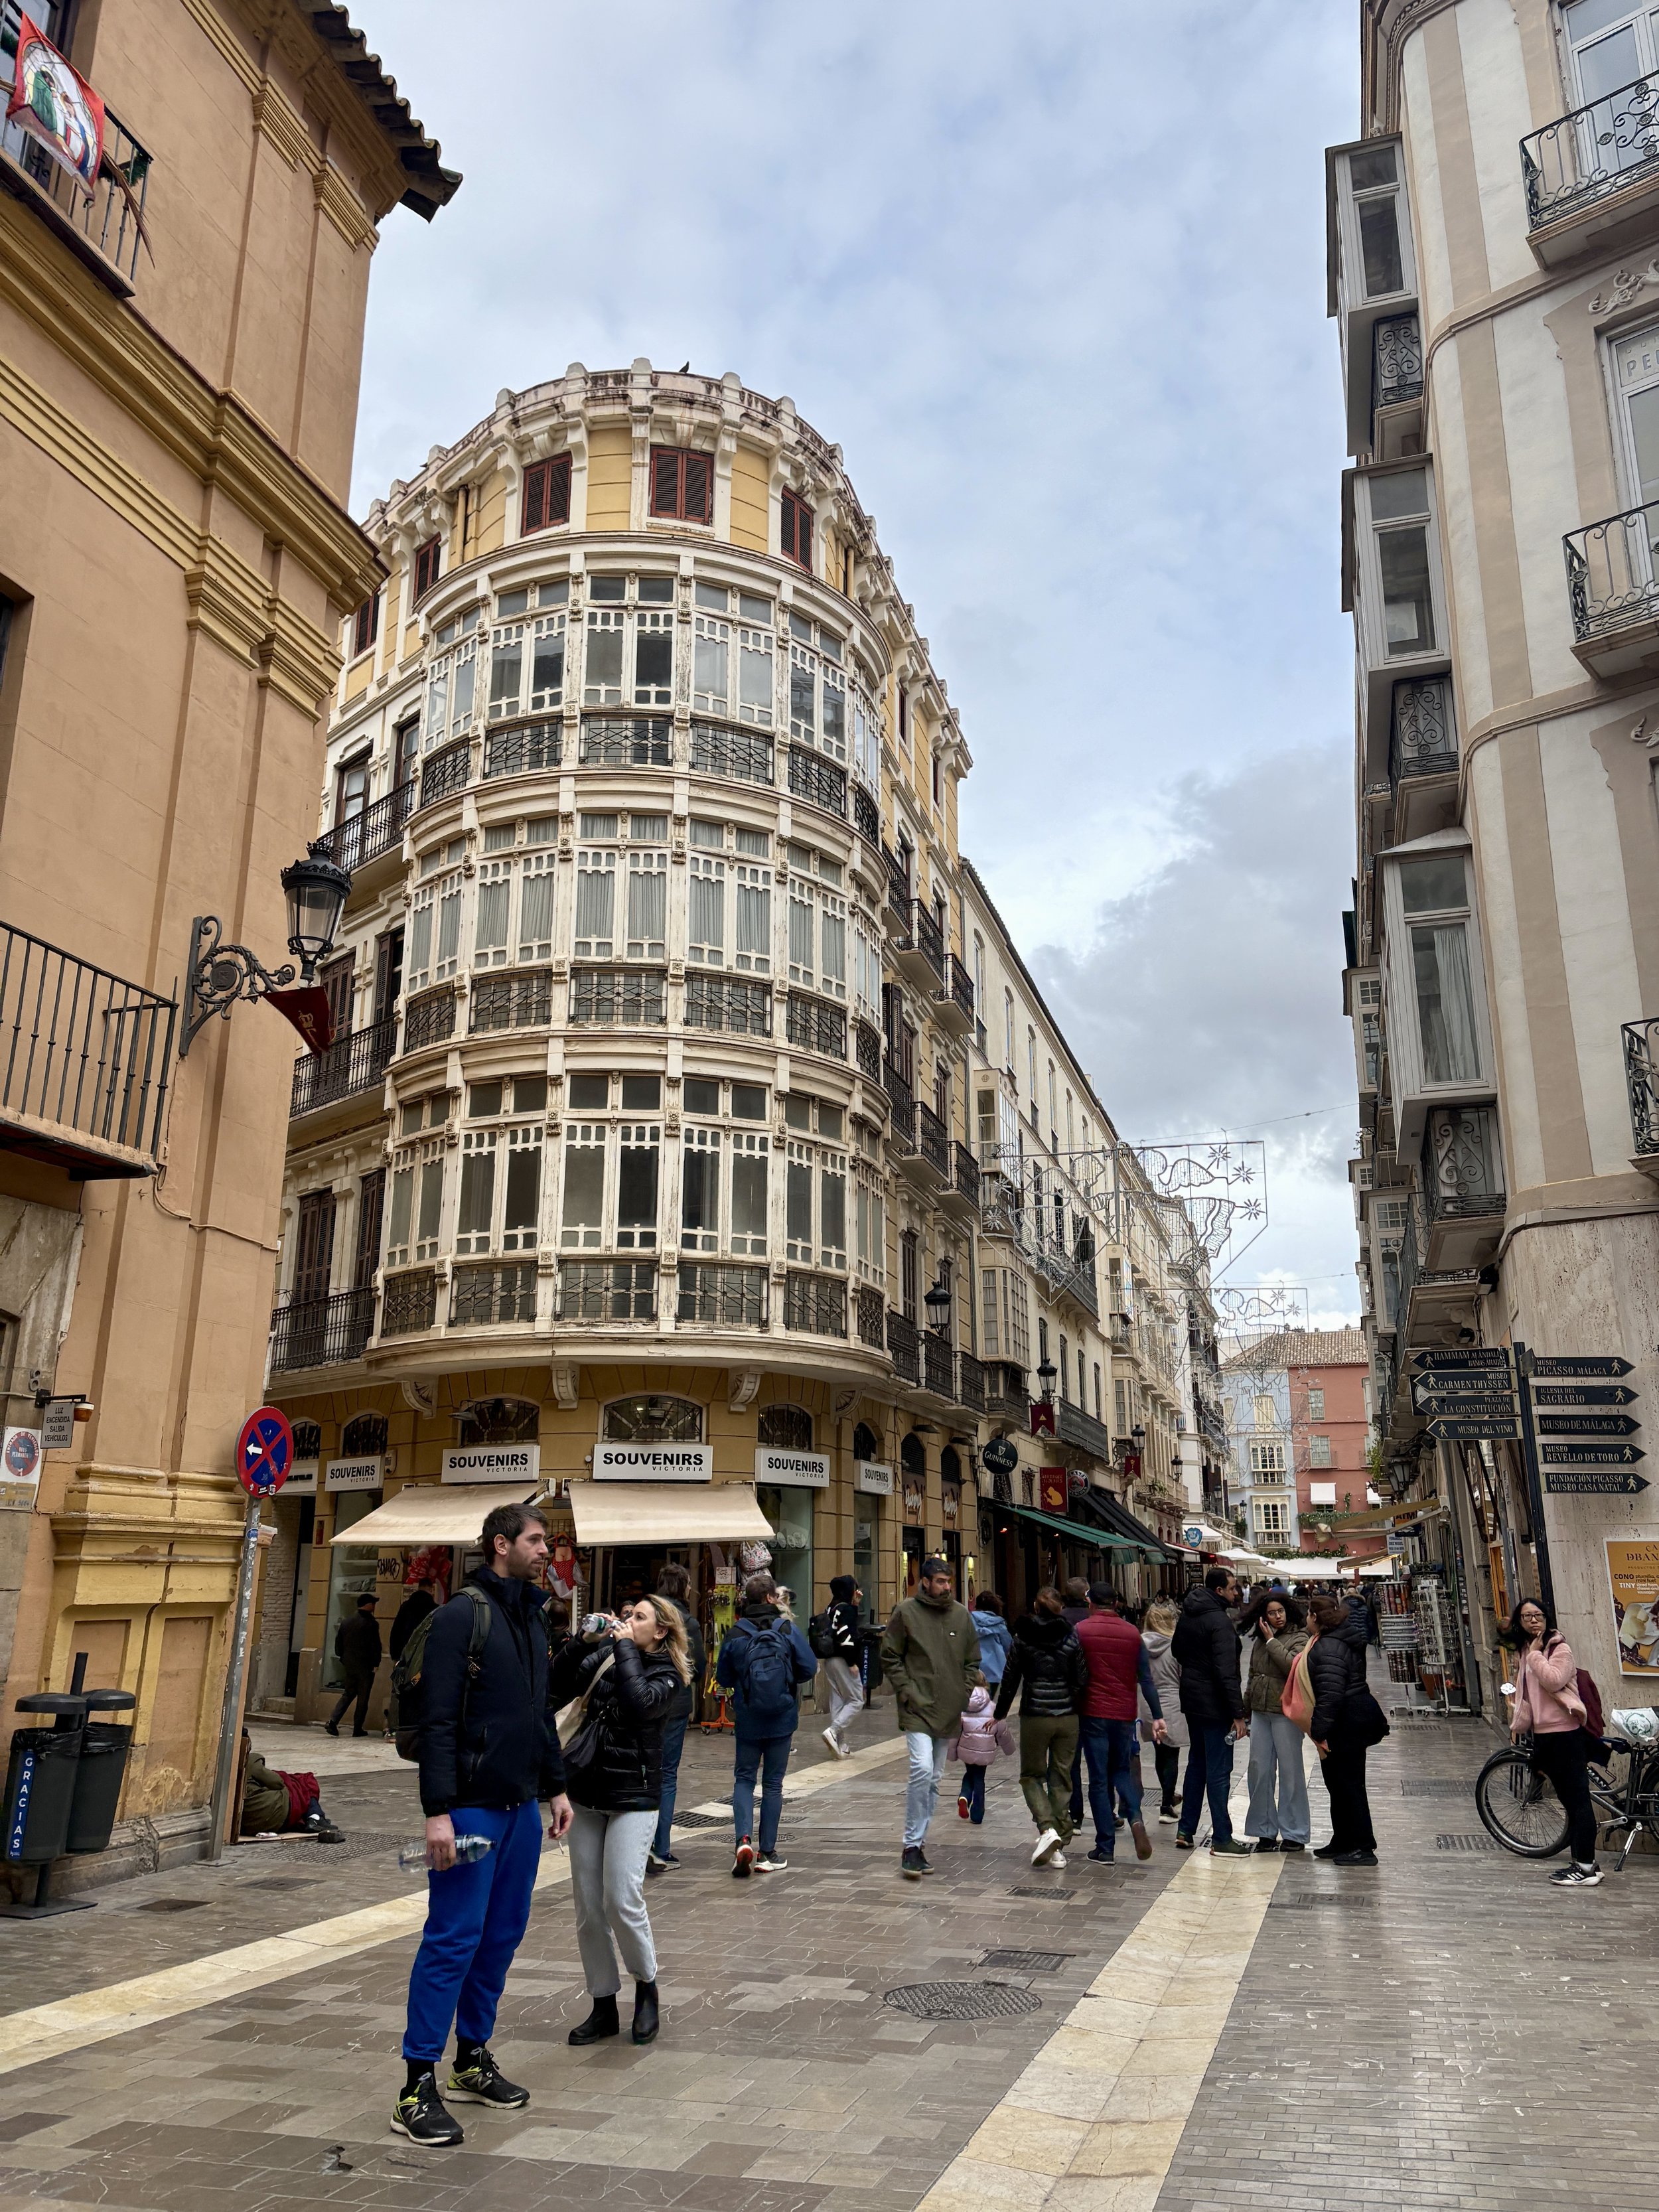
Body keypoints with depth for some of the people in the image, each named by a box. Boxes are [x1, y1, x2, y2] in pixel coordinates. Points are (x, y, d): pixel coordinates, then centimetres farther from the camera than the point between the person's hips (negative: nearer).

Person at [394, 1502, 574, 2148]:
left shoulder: (532, 1617, 12)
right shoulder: (462, 1614, -13)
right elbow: (438, 1719, -17)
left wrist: (555, 1787, 18)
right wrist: (437, 1810, -21)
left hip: (521, 1805, 8)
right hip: (472, 1805, -8)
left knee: (502, 1935, 14)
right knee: (453, 1939, -3)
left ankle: (473, 2060, 27)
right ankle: (418, 2085, 7)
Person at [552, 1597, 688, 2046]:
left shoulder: (669, 1675, -3)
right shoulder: (603, 1656, 9)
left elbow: (638, 1703, -23)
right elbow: (556, 1689, 0)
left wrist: (624, 1646, -15)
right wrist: (582, 1641, -8)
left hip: (632, 1798, -5)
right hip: (586, 1792, 5)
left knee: (622, 1901, -11)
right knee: (587, 1908, 7)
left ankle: (646, 1988, 14)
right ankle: (604, 2008, 21)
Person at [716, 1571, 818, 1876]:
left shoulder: (735, 1634, -8)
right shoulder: (788, 1630, -9)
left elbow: (723, 1678, -1)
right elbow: (809, 1668, -7)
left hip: (748, 1720, 0)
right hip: (782, 1719, 0)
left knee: (744, 1779, 12)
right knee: (773, 1783, 10)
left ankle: (744, 1839, -10)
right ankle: (767, 1853, 13)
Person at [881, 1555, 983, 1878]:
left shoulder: (961, 1614, 7)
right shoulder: (906, 1611, -5)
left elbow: (972, 1661, 15)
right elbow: (890, 1658, -1)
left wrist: (964, 1699, 5)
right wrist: (907, 1692, -10)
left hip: (949, 1711, 5)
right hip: (917, 1708, -5)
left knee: (933, 1779, 11)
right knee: (922, 1770, -19)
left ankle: (918, 1844, 22)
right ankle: (911, 1847, -9)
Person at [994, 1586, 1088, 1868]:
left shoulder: (1022, 1637, -4)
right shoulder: (1072, 1636, -1)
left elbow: (1011, 1679, -1)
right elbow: (1082, 1680, -2)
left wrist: (1000, 1714, 9)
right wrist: (1076, 1707, 13)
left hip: (1034, 1716, -2)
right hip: (1068, 1717, 2)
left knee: (1032, 1775, 12)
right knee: (1062, 1777, 11)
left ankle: (1047, 1829, -10)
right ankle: (1059, 1846, 12)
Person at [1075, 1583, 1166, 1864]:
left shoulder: (1081, 1631, -4)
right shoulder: (1132, 1633, 4)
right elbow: (1146, 1678, 2)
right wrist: (1157, 1716, 3)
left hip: (1093, 1714, -3)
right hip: (1124, 1714, 3)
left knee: (1099, 1780, 3)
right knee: (1122, 1771, 19)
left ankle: (1105, 1848, 3)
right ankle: (1135, 1817, -7)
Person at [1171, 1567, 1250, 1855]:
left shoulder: (1187, 1615, 8)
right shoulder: (1219, 1622, -20)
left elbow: (1176, 1649, 23)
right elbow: (1227, 1672, -24)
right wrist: (1238, 1713, -23)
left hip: (1192, 1701, 9)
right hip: (1214, 1704, -9)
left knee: (1197, 1763, 18)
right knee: (1219, 1771, -2)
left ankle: (1186, 1831, 23)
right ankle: (1222, 1839, 4)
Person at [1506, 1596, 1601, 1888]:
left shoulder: (1560, 1648, -8)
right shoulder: (1525, 1653, 16)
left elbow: (1553, 1680, -24)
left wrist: (1536, 1654, -15)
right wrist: (1518, 1725, 16)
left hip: (1566, 1733, -8)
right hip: (1542, 1734, 8)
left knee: (1577, 1799, -5)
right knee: (1569, 1800, 13)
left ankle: (1586, 1868, -3)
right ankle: (1582, 1861, 20)